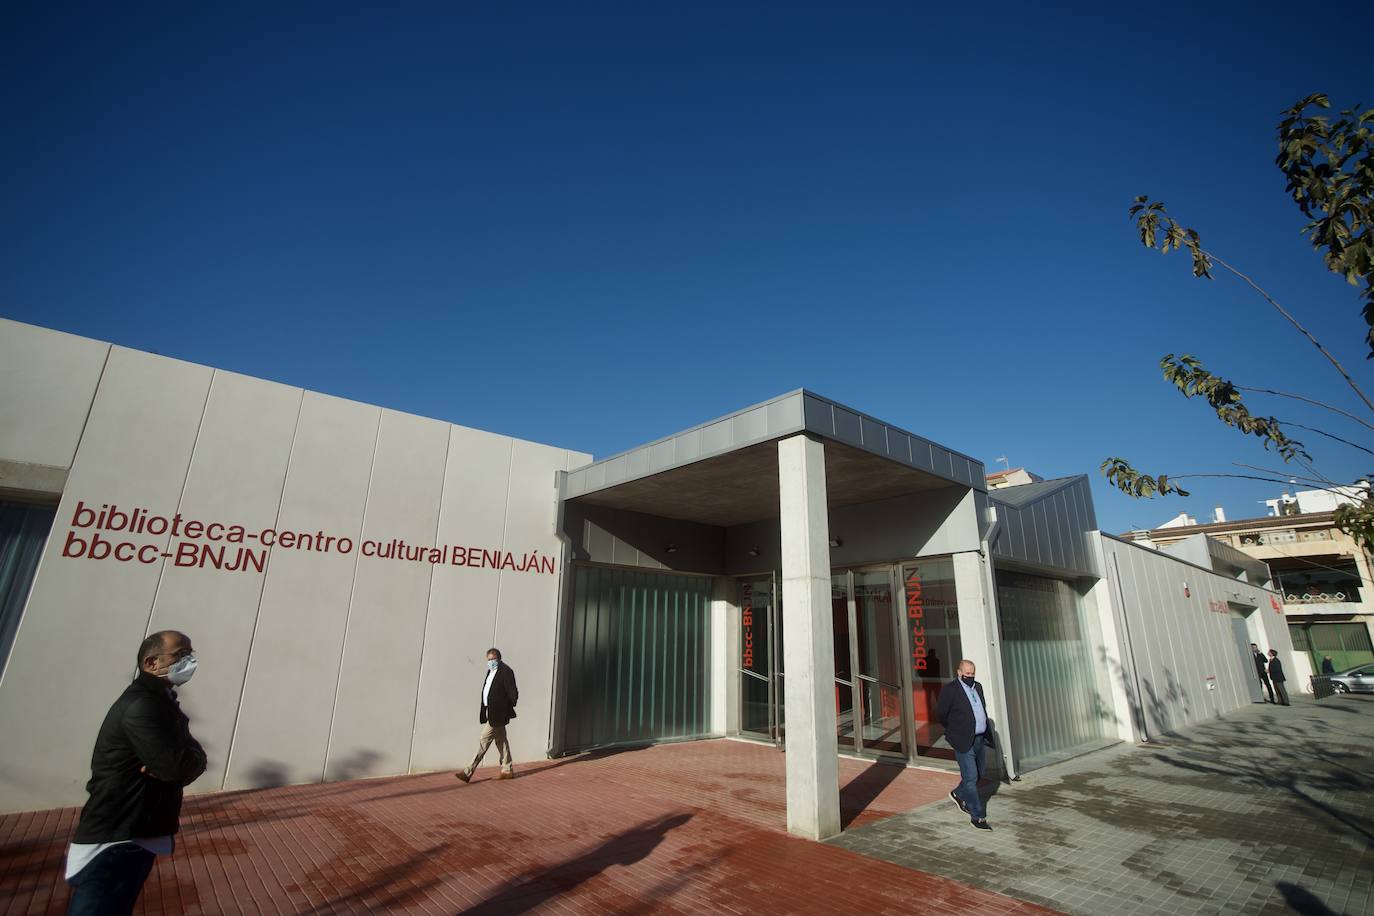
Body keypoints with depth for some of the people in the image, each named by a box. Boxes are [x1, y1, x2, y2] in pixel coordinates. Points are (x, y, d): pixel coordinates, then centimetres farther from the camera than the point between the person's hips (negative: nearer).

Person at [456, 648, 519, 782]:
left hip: (498, 714, -9)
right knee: (501, 741, 14)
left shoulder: (505, 671, -15)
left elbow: (513, 693, -16)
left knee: (484, 741, -5)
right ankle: (507, 770, 23)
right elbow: (487, 691, 15)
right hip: (491, 713, 9)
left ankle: (468, 772, 1)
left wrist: (508, 708, -8)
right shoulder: (491, 671, 13)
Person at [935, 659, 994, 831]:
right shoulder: (950, 689, -14)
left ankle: (958, 794, 39)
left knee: (977, 775, 17)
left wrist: (987, 732, 14)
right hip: (964, 741, -7)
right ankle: (977, 816, 7)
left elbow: (983, 709, 21)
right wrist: (954, 729, 3)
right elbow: (940, 713, -9)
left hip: (979, 739, 7)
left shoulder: (978, 687, 9)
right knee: (970, 778, -4)